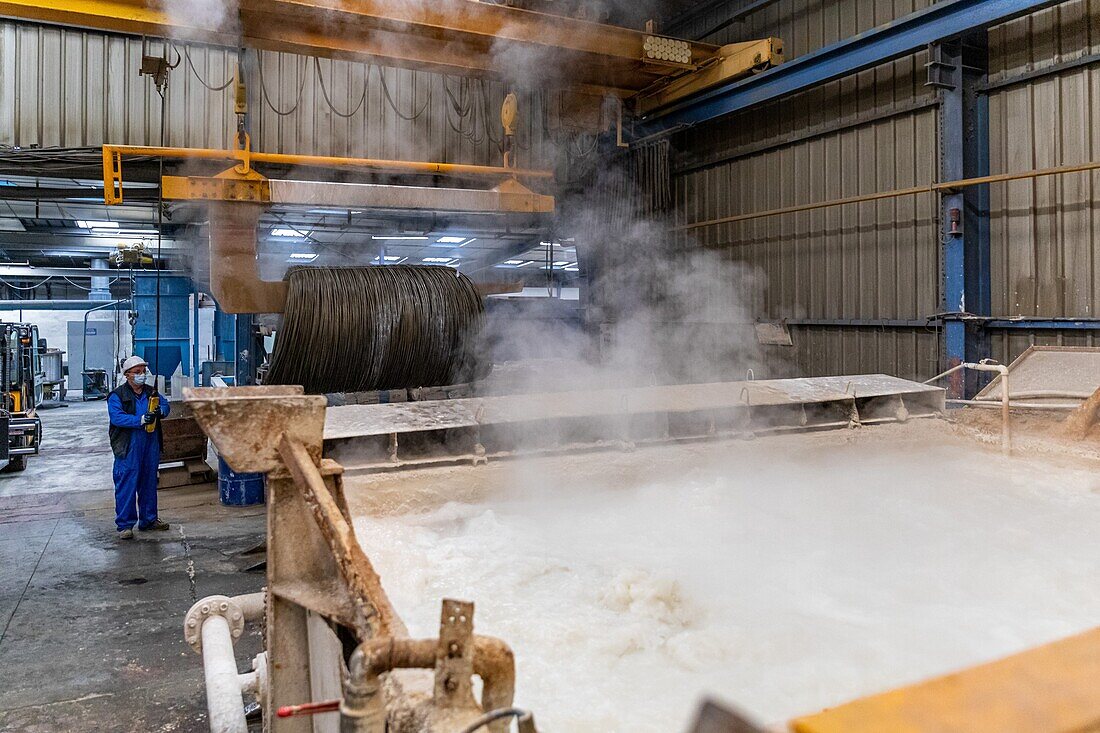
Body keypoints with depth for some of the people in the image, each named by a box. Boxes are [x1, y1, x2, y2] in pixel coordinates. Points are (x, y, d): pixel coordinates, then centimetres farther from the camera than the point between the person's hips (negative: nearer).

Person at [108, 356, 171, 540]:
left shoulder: (152, 392, 12)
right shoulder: (117, 396, -5)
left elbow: (166, 405, 8)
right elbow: (117, 417, -18)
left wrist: (160, 411, -15)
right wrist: (141, 419, -28)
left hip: (151, 445, 6)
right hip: (128, 448, -6)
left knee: (149, 482, 14)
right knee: (126, 485, -4)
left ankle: (149, 519, 26)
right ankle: (125, 524, 3)